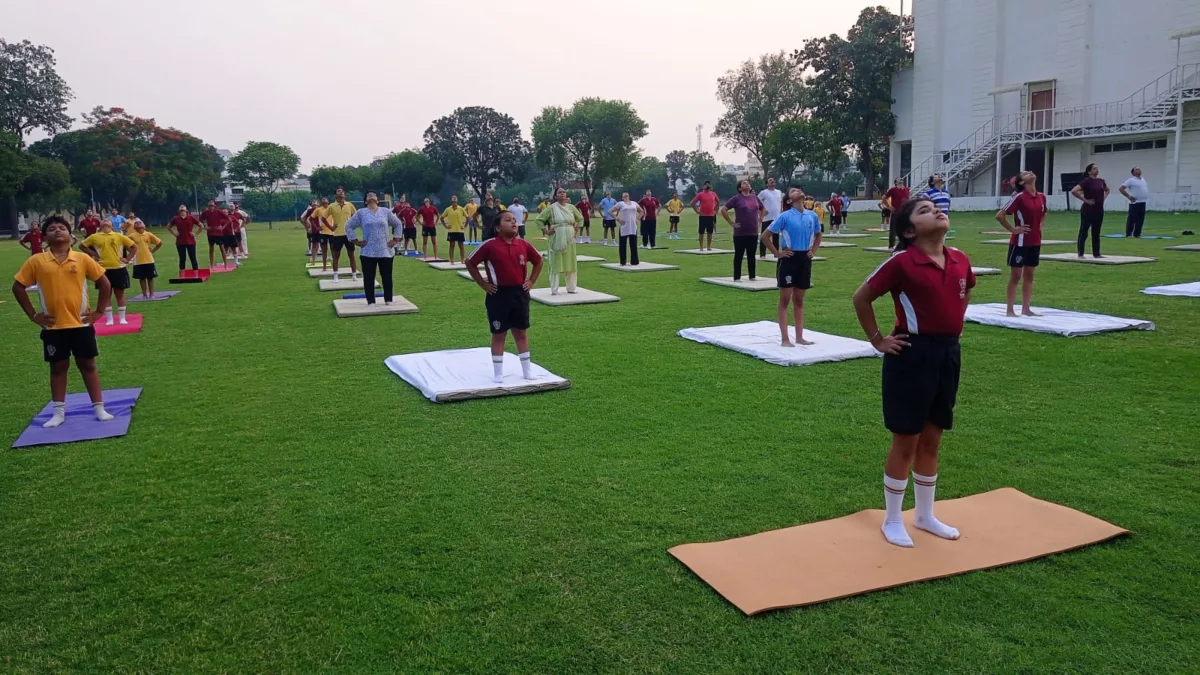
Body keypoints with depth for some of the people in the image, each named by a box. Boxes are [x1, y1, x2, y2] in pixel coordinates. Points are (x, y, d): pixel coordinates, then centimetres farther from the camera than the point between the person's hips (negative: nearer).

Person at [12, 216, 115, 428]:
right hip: (53, 327, 0)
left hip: (81, 324, 0)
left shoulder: (82, 259, -2)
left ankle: (99, 409, 12)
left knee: (88, 365, 7)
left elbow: (104, 283, 3)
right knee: (58, 367, 9)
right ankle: (58, 413, 16)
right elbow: (18, 287, 4)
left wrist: (99, 311, 0)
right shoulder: (36, 261, -2)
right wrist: (33, 315, 0)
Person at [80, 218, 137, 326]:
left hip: (118, 268, -1)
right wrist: (94, 254, 5)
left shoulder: (119, 236, 3)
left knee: (120, 293, 5)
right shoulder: (95, 237, 4)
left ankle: (122, 318, 13)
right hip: (103, 269, 1)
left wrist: (128, 258, 0)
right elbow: (82, 245, 13)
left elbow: (134, 246, 7)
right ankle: (109, 319, 12)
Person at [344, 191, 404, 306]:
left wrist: (395, 239, 8)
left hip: (386, 251, 1)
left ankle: (388, 300, 17)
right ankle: (371, 301, 10)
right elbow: (348, 226, 6)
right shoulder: (360, 212, 2)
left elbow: (398, 224, 16)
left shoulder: (386, 212, 7)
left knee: (387, 277, 6)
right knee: (369, 278, 1)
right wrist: (356, 241, 0)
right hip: (368, 252, -1)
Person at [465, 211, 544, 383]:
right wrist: (483, 284, -3)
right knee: (498, 334, 5)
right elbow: (470, 262, -2)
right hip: (498, 295, -3)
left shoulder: (524, 245, 0)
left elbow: (538, 261, 17)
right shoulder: (490, 245, -11)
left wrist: (531, 281, 8)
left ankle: (526, 370, 22)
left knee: (521, 332, 13)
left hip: (520, 293, 3)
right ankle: (498, 373, 14)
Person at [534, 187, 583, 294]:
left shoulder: (571, 207, 6)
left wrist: (577, 229, 9)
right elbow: (538, 219, -4)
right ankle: (554, 290, 2)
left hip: (569, 240, 4)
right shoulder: (551, 208, -5)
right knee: (556, 264, -2)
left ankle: (571, 288, 18)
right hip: (556, 240, -4)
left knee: (571, 263, 8)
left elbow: (580, 218, 21)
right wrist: (546, 231, -8)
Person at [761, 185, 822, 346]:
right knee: (785, 299, 0)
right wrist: (777, 253, -8)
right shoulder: (785, 216, -10)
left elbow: (818, 236, 23)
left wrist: (813, 251, 10)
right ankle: (785, 338, 3)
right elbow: (764, 236, -7)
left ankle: (799, 337, 18)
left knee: (799, 300, 12)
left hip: (805, 259, 5)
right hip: (789, 259, -5)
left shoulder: (812, 216, 4)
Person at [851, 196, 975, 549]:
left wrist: (953, 325, 14)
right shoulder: (902, 262, -16)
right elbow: (861, 297, -9)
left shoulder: (960, 260, 4)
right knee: (906, 441, 3)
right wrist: (877, 340, -6)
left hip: (948, 354, 6)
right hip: (912, 355, -6)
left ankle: (926, 516, 32)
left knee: (931, 440, 16)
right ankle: (892, 521, 18)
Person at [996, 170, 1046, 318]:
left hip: (1035, 242, 7)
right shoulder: (1019, 197, -14)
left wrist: (1040, 226, 11)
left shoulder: (1042, 197, 7)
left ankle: (1026, 309, 17)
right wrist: (1013, 229, -12)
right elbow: (999, 216, -17)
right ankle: (1010, 310, 5)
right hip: (1020, 242, -6)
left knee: (1029, 276, 10)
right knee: (1016, 276, -1)